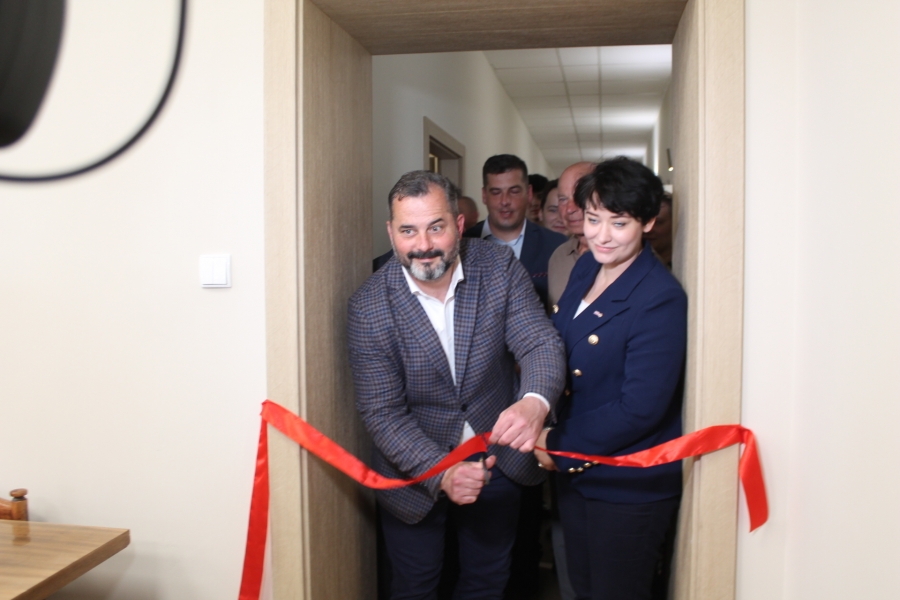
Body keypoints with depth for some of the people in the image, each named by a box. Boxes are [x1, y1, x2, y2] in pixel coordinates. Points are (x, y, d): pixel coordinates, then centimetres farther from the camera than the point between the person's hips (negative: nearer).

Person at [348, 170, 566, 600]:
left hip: (496, 458, 2)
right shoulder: (369, 306, -19)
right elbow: (382, 413, -19)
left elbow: (541, 343, -21)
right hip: (415, 472, -2)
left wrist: (535, 402, -44)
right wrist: (441, 473, -34)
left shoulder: (500, 268, -14)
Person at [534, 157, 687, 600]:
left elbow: (639, 408, -25)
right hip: (573, 471, 7)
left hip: (629, 487, -7)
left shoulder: (660, 299, -23)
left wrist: (557, 446, -15)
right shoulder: (585, 269, 2)